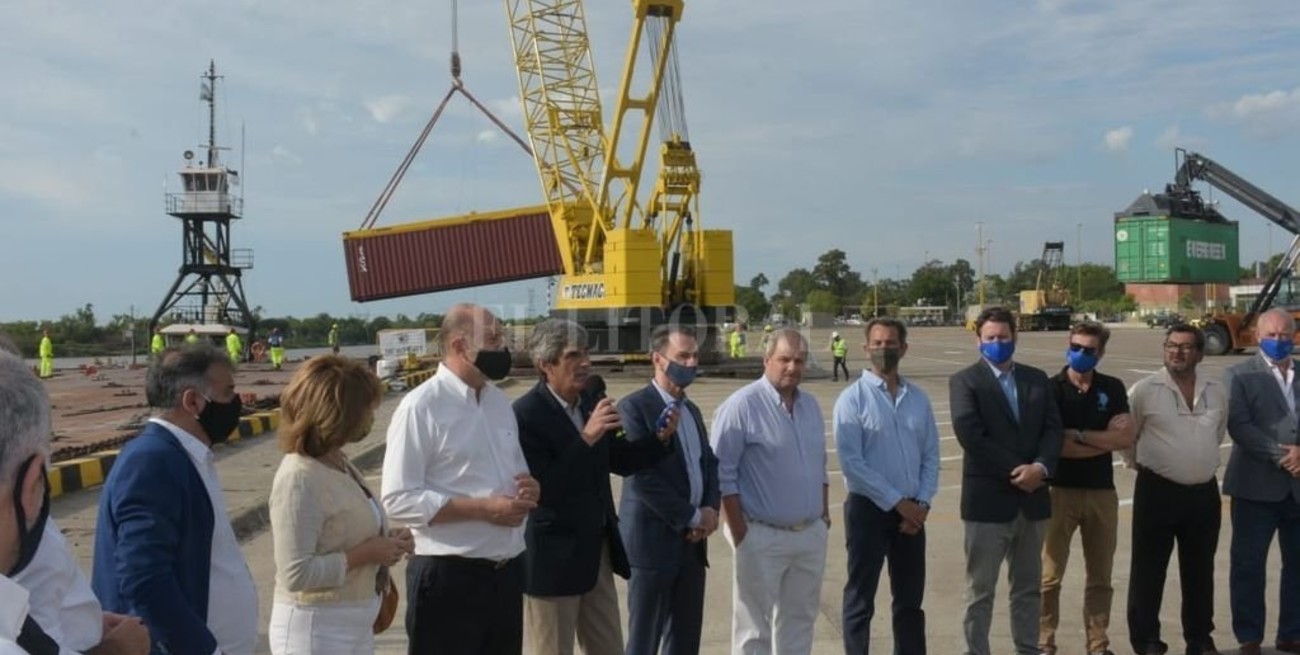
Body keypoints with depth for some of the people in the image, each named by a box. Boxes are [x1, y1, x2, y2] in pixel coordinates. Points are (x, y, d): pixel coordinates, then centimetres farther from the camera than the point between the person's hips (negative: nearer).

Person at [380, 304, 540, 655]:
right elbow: (400, 501, -16)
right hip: (449, 577, -7)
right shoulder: (421, 407, -12)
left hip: (507, 572, 7)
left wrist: (529, 489, -3)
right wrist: (483, 508, -20)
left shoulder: (500, 401, 11)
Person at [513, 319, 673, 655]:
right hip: (553, 556, -7)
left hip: (597, 550, 7)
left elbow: (619, 461, 12)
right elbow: (541, 489, -26)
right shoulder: (525, 414, -19)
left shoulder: (592, 397, 2)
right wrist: (586, 437, -30)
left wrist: (660, 438, -5)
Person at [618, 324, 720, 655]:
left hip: (692, 540, 7)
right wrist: (692, 518, -13)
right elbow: (643, 477, -18)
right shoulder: (634, 407, -11)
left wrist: (711, 508, -4)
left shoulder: (692, 410, 15)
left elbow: (709, 463, 16)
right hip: (654, 539, -7)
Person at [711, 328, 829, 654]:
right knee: (755, 626, 4)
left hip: (811, 533, 7)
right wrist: (739, 531, -15)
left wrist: (823, 512, 12)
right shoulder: (741, 405, -14)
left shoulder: (810, 405, 9)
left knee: (799, 618, 17)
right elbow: (722, 473, -15)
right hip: (763, 535, -7)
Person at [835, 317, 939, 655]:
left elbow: (931, 455, 7)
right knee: (861, 601, 7)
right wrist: (896, 502, -14)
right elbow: (851, 463, -14)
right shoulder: (853, 398, -8)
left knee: (910, 600, 15)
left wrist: (922, 503, -6)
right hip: (869, 509, -4)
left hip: (912, 511, 4)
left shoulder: (919, 398, 6)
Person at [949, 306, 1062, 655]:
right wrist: (1014, 471, -15)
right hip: (987, 499, -5)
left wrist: (1040, 467, -15)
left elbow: (1053, 429, 2)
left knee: (1028, 588, 14)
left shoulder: (1037, 379, 12)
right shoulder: (964, 381, -3)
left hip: (1032, 498, 5)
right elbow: (970, 436, -14)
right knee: (980, 592, 3)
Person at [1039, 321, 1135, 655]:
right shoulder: (1050, 388, -5)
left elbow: (1126, 438, -6)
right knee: (1049, 576, -1)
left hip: (1102, 491, 3)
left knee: (1100, 577, 11)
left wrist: (1078, 434, -12)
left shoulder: (1113, 389, 5)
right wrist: (1105, 440, -8)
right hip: (1059, 490, -3)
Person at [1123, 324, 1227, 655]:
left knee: (1200, 570, 13)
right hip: (1157, 490, -4)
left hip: (1204, 492, 4)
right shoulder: (1145, 389, -9)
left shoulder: (1217, 391, 5)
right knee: (1148, 570, 2)